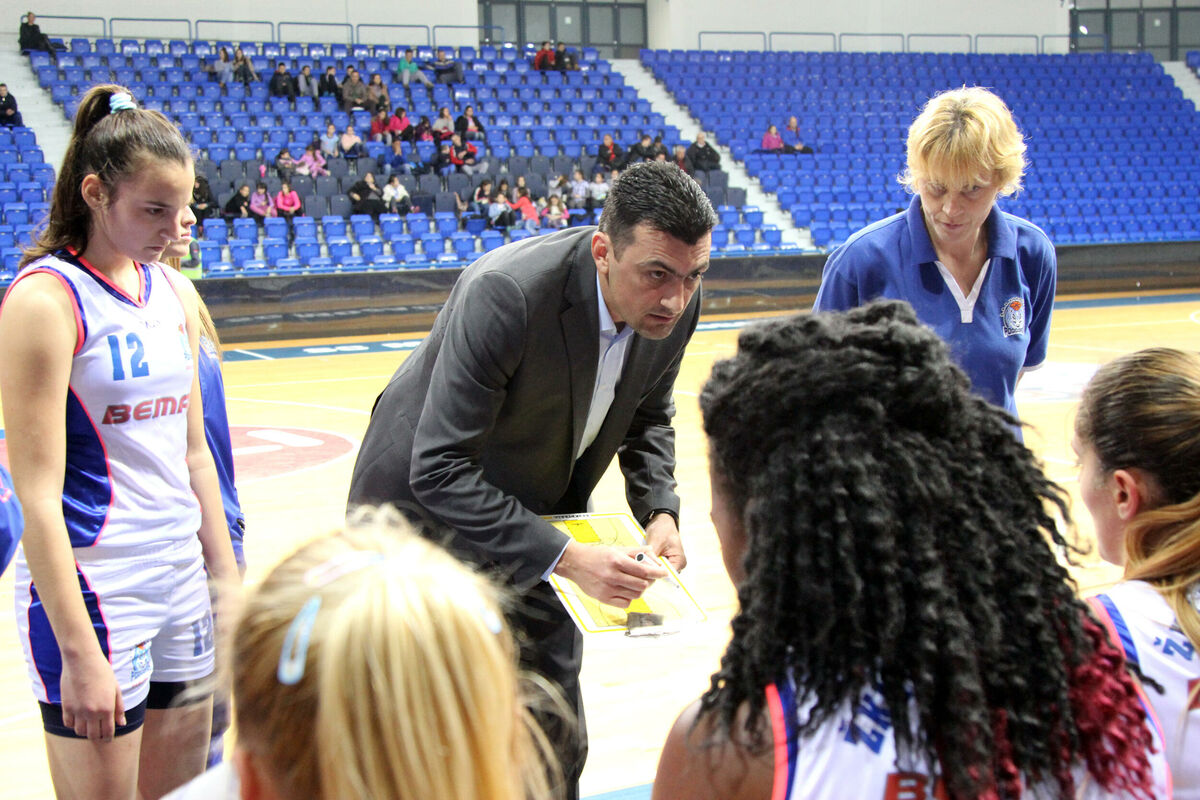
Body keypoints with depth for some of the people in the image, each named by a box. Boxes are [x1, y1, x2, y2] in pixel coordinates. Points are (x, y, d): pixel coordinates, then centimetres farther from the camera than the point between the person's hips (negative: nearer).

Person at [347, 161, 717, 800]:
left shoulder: (677, 301, -14)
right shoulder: (504, 293, -36)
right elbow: (439, 471, -35)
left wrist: (658, 511, -11)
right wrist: (564, 558, -39)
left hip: (536, 518, 6)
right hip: (427, 509, -6)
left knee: (556, 749, 11)